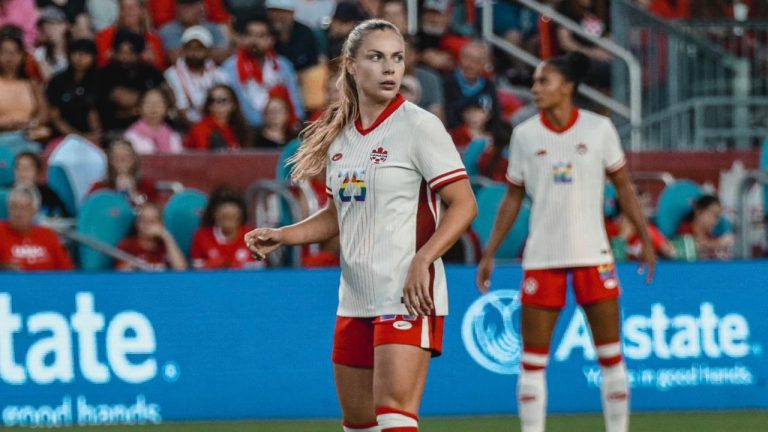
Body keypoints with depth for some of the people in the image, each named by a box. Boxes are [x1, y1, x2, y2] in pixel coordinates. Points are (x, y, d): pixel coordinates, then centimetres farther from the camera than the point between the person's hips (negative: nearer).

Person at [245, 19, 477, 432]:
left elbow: (463, 204, -11)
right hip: (355, 298, 7)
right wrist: (282, 236, 8)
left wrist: (421, 262, -22)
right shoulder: (339, 134, 11)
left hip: (408, 296, -7)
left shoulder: (418, 126, -8)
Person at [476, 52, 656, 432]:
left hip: (593, 254, -1)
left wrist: (645, 238, 0)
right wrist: (490, 253, 6)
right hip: (541, 256, 1)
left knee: (611, 353, 1)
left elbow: (624, 187, 5)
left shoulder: (599, 129, -2)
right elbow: (512, 198, 9)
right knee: (533, 357, 0)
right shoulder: (524, 135, 2)